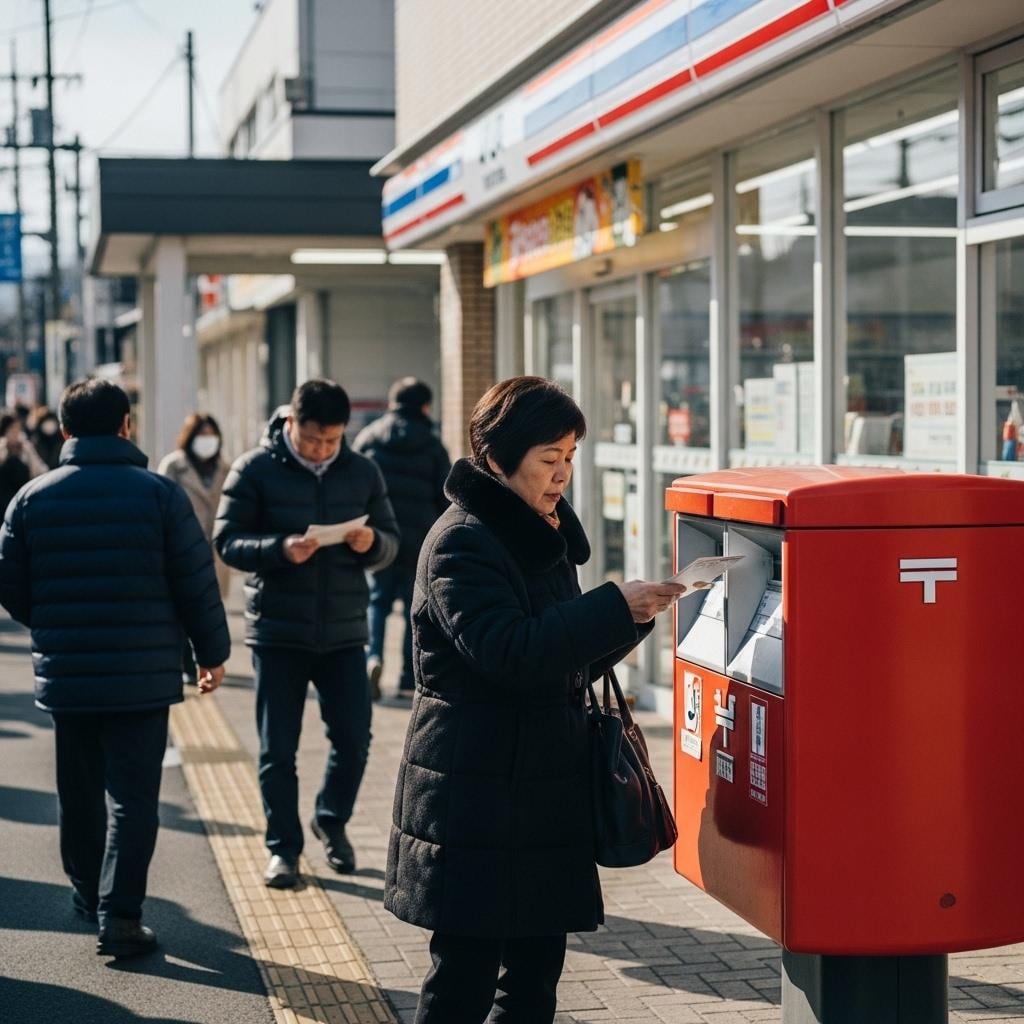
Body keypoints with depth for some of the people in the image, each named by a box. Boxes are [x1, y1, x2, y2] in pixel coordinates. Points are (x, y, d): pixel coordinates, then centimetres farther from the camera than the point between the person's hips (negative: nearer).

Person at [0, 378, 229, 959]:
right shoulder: (159, 493, -7)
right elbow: (197, 585, -5)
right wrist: (214, 653, 8)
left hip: (64, 676, 3)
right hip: (143, 676, -3)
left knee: (80, 794, 17)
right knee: (133, 797, 0)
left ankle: (89, 895, 31)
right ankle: (120, 916, -5)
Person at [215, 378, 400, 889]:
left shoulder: (362, 472, 4)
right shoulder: (255, 469, -6)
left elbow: (391, 541, 8)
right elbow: (227, 541, -9)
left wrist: (372, 543, -16)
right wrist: (280, 549, -26)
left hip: (344, 631, 3)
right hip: (277, 632, -2)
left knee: (354, 738, 5)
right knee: (277, 750, 4)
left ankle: (331, 821, 30)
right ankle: (283, 847, 19)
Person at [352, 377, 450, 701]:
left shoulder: (367, 437, 5)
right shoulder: (432, 446, 2)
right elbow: (445, 499, 1)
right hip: (420, 541, -1)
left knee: (377, 601, 12)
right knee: (416, 608, 8)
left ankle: (372, 656, -13)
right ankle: (409, 680, 8)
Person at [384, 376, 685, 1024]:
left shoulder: (544, 539, 15)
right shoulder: (461, 543, -13)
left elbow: (575, 663, 19)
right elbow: (510, 652, -25)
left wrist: (632, 616, 2)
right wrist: (616, 607, -21)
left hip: (543, 794, 9)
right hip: (476, 804, -9)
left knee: (536, 970, 11)